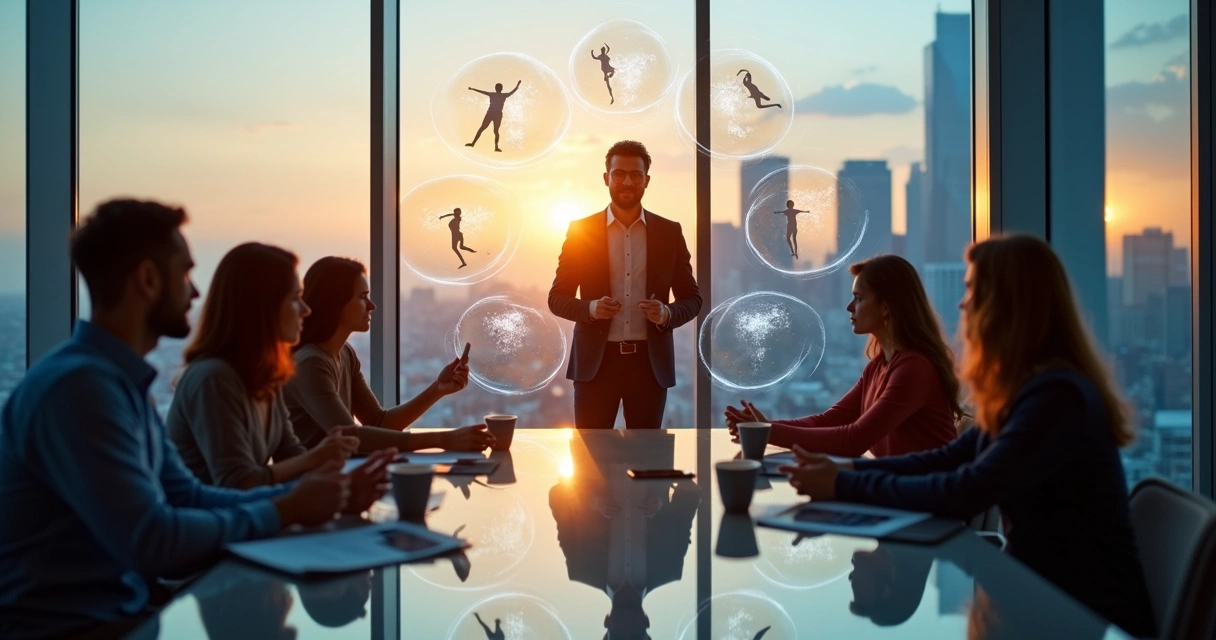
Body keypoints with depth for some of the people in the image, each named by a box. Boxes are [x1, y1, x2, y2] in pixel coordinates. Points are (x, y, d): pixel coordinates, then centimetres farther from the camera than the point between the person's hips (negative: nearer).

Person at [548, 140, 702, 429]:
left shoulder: (669, 232, 5)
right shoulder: (580, 230, 3)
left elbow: (692, 298, 9)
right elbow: (557, 298, 4)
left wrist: (667, 314, -14)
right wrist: (590, 308, -17)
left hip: (650, 362, 1)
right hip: (595, 361, -1)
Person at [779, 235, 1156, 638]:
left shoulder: (1057, 396, -24)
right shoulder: (1025, 388, 7)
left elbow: (965, 494, -28)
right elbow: (949, 459, 8)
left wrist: (845, 487, -20)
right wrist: (847, 469, -4)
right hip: (1042, 588, 7)